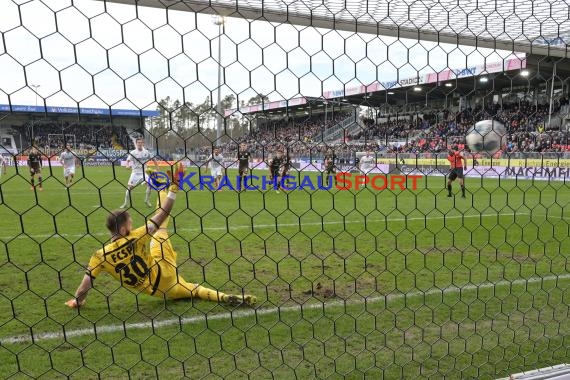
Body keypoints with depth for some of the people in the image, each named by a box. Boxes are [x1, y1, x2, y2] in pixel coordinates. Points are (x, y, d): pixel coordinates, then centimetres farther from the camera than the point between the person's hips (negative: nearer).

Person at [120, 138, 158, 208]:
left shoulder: (146, 152, 2)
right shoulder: (133, 152, -4)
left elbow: (154, 159, 11)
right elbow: (128, 160, -14)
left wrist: (157, 169, 3)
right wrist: (127, 165, -36)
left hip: (144, 172, 1)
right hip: (135, 172, -1)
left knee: (149, 184, -15)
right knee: (129, 187, -7)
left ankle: (147, 200, 5)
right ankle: (126, 203, 4)